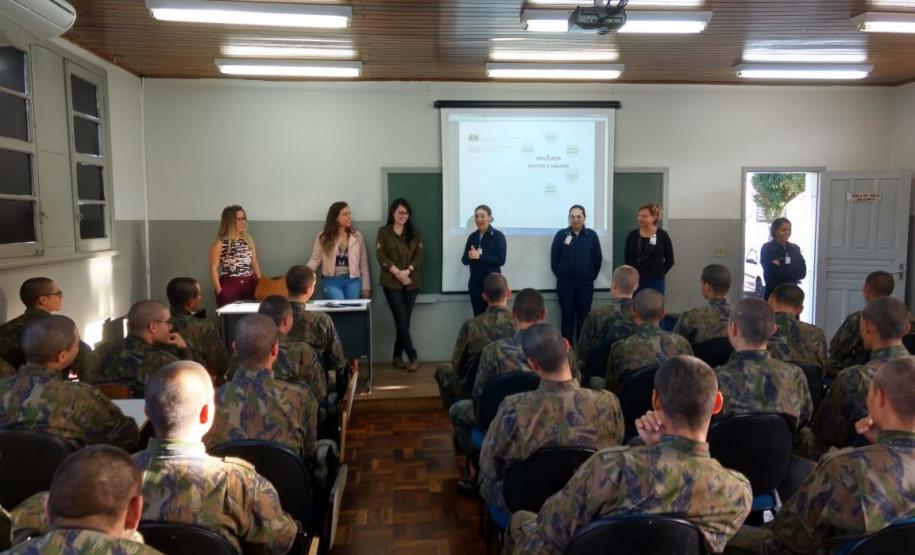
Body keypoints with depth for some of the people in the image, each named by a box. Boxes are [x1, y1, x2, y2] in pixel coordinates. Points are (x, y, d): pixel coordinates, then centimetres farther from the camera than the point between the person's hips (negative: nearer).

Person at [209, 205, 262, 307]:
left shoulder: (248, 240, 10)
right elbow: (214, 269, -7)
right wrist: (219, 291, -13)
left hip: (249, 285, 5)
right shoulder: (220, 242, -5)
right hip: (228, 286, -4)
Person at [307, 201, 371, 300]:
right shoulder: (323, 237, 2)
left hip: (352, 280, 2)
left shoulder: (357, 236, 5)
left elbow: (363, 263, 6)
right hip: (331, 281, -2)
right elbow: (315, 259, 0)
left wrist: (366, 287, 4)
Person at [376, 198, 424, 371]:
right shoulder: (383, 232, 4)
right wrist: (397, 273, -15)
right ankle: (413, 356, -5)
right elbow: (381, 257, -5)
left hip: (411, 282, 3)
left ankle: (398, 356, 15)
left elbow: (419, 256, 2)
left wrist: (407, 271, -14)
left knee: (404, 320, 4)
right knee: (402, 319, -9)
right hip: (392, 282, -3)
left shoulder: (415, 233, 11)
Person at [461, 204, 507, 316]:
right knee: (478, 315, 8)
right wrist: (469, 257, -16)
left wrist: (480, 256, -20)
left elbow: (501, 260, -13)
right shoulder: (472, 237, 8)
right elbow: (464, 260, 7)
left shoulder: (498, 236, -5)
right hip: (475, 282, 4)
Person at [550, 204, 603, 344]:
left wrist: (592, 276, 6)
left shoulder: (592, 235, 1)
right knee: (567, 316, 5)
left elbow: (598, 258, 7)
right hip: (565, 283, -1)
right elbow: (554, 258, 3)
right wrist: (560, 275, 4)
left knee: (584, 316, 6)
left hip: (586, 283, 1)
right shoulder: (561, 235, -2)